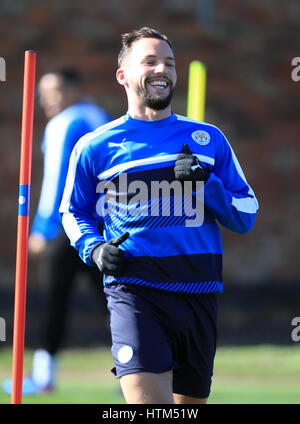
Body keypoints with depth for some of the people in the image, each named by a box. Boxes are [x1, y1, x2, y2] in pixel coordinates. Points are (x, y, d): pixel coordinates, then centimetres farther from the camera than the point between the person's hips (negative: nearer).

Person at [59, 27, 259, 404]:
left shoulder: (209, 139, 13)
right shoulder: (95, 147, 7)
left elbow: (246, 217, 14)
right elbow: (73, 212, 21)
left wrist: (206, 185, -5)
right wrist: (93, 249, 0)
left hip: (199, 296, 4)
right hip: (134, 291, -3)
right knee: (148, 401, -23)